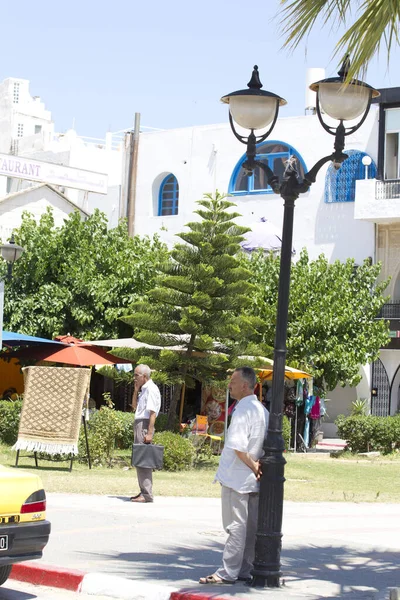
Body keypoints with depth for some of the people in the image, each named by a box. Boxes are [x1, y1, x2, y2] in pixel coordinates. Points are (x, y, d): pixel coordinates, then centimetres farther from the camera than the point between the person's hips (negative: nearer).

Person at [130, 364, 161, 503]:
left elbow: (152, 412, -19)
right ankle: (143, 491, 19)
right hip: (138, 424, 10)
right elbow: (134, 406, 25)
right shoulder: (143, 389, 17)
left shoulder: (151, 389, -12)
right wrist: (136, 390, 12)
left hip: (144, 424, -10)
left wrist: (149, 433, -24)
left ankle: (147, 494, -12)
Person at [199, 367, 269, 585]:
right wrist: (256, 466, 7)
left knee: (235, 526, -5)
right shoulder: (262, 410, 12)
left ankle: (228, 573, -1)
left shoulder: (243, 410, -16)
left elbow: (237, 446, -24)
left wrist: (253, 467, -14)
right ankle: (245, 571, 16)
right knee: (250, 527, 10)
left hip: (237, 477, -9)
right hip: (253, 478, 9)